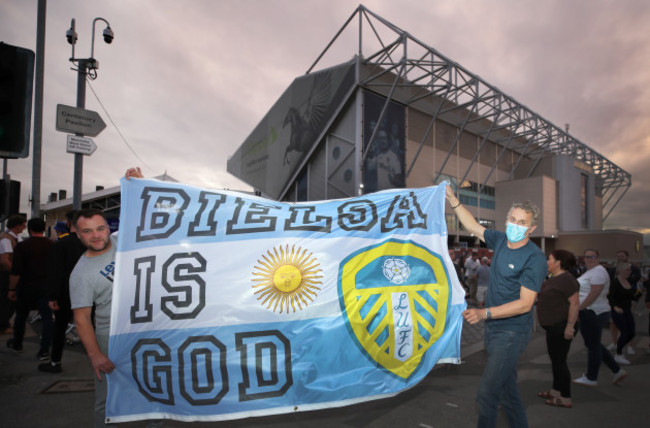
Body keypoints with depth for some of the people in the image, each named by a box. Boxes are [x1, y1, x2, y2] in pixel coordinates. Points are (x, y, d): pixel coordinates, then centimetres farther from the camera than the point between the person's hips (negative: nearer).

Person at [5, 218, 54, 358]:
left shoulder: (22, 246, -9)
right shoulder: (52, 245, -2)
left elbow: (15, 272, -12)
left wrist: (12, 289, -2)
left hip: (26, 288, 0)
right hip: (46, 288, 1)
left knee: (21, 316, 19)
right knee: (47, 318, 2)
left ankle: (17, 344, 37)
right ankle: (44, 351, 0)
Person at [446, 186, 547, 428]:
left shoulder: (534, 258, -18)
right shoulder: (500, 241, 2)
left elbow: (525, 303, -22)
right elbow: (473, 226, 16)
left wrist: (484, 313, -30)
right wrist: (452, 199, 10)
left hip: (512, 333, -7)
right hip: (493, 329, 7)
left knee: (487, 394, -10)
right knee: (507, 388, 21)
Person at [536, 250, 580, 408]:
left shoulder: (566, 279, -20)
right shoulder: (553, 278, 12)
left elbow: (575, 303, -25)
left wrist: (570, 326, -26)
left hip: (561, 326, -11)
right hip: (553, 326, 11)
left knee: (559, 361, -3)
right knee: (555, 358, 19)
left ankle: (565, 398, 7)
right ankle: (556, 390, 31)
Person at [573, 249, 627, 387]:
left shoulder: (598, 271, -14)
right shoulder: (590, 271, 19)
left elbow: (594, 293, -24)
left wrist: (579, 308, -20)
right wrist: (579, 310, 18)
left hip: (593, 313, -11)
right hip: (589, 313, 11)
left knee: (593, 346, -1)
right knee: (593, 345, 17)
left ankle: (591, 378, 9)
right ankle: (618, 371, 24)